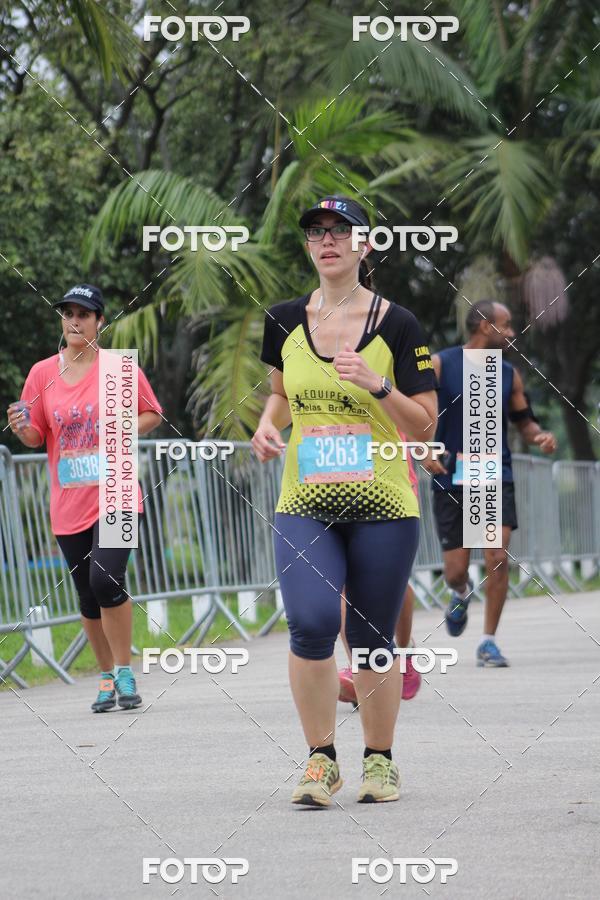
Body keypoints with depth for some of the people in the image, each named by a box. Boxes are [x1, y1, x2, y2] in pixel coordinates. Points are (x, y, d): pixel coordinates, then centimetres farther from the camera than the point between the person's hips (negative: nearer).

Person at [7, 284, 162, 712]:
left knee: (106, 579, -20)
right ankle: (108, 679, 23)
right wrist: (22, 428, -12)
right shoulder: (43, 372, 6)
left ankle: (125, 673, -6)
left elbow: (152, 414, 8)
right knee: (89, 597, 8)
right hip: (68, 501, 3)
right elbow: (36, 437, 11)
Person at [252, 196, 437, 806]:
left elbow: (425, 426, -1)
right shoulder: (285, 321, 8)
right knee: (310, 623, -18)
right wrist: (268, 423, 5)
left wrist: (376, 385, -16)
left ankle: (379, 760, 23)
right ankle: (320, 759, -3)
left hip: (382, 505, -1)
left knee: (370, 639, 4)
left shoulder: (396, 326, -2)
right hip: (304, 504, 2)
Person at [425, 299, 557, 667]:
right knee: (455, 571, 0)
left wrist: (540, 436, -6)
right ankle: (462, 595, 38)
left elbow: (523, 419, 17)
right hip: (451, 481, -2)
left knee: (498, 559, -13)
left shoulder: (509, 374, 8)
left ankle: (489, 642, -1)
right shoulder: (440, 365, -3)